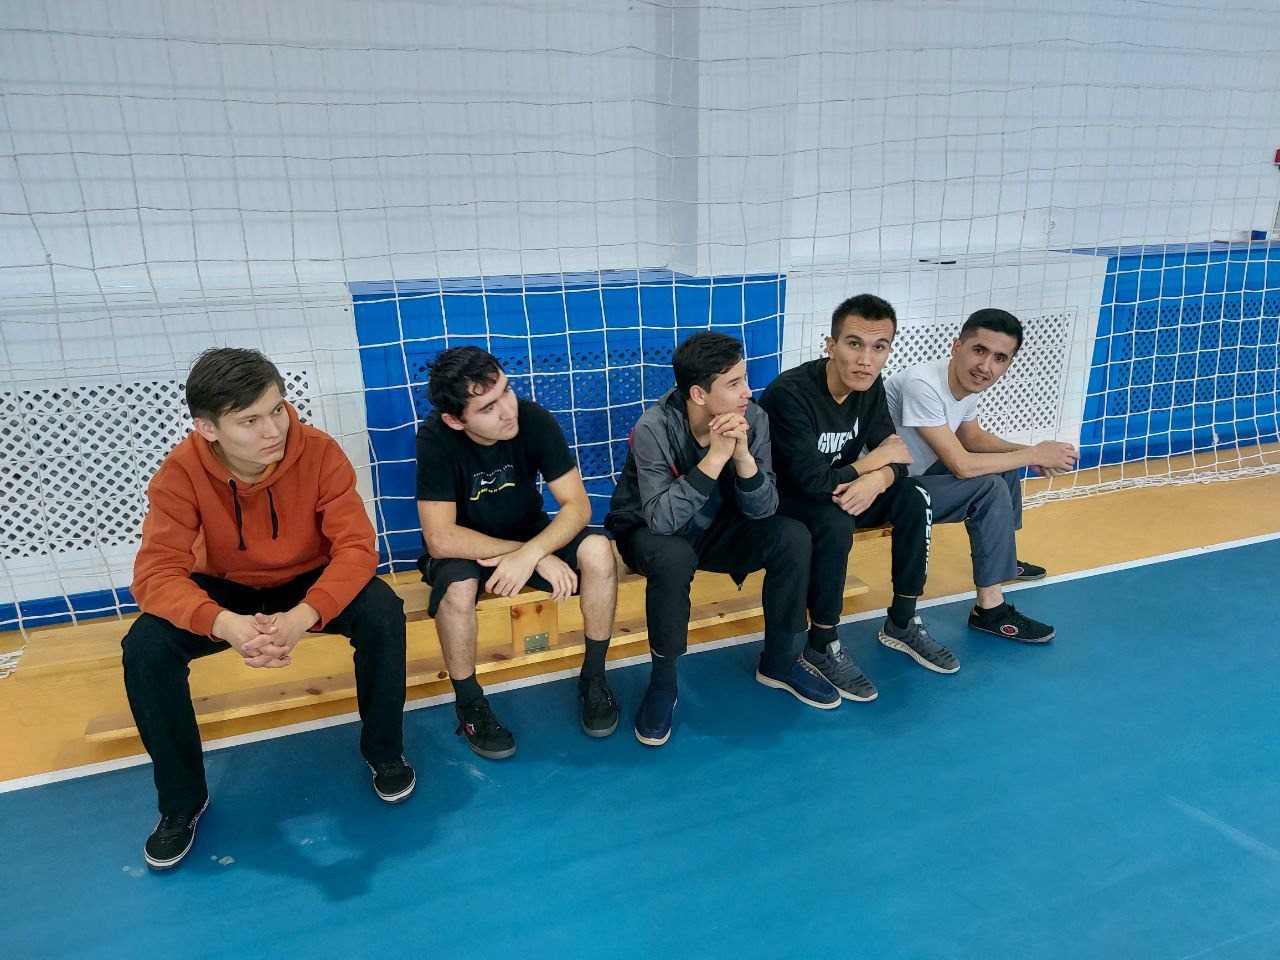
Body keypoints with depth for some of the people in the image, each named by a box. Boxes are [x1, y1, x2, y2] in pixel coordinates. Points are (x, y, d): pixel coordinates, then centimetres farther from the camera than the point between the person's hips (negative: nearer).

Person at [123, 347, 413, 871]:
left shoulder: (319, 451, -25)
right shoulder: (181, 472, -24)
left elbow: (356, 546, -29)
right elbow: (156, 573, -29)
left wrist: (302, 617, -48)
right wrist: (226, 624, -50)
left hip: (310, 582, -1)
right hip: (226, 590, 1)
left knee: (383, 614, -30)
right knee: (144, 647, -24)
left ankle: (384, 752, -3)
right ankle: (182, 800, 0)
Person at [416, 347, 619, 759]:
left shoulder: (533, 418, -21)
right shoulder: (436, 438, -27)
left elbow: (577, 505, -20)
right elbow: (441, 538, -30)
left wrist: (530, 553, -38)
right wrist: (539, 556, -32)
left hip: (531, 536, 2)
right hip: (465, 549, -2)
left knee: (598, 551, -26)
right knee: (457, 584, -35)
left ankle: (593, 678, -5)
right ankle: (469, 703, -9)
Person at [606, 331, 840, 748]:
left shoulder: (752, 418, -16)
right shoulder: (653, 429, -28)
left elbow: (762, 510, -17)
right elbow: (662, 519, -35)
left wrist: (743, 455, -35)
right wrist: (715, 456, -40)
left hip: (715, 528, 4)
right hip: (651, 534, -4)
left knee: (792, 537, -18)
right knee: (673, 558, -37)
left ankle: (778, 662, 2)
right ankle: (662, 682, -14)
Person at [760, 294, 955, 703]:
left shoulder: (870, 386, -6)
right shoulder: (789, 394, -29)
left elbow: (895, 456, -5)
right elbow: (813, 481, -33)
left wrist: (877, 480, -30)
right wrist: (876, 458, -20)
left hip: (835, 495, 7)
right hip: (779, 504, -7)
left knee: (914, 498, -10)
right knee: (834, 523, -34)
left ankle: (902, 623, 4)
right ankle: (822, 645, -14)